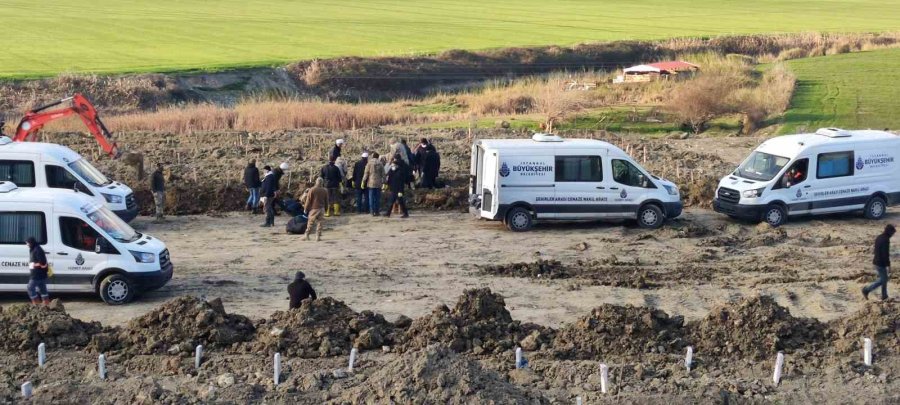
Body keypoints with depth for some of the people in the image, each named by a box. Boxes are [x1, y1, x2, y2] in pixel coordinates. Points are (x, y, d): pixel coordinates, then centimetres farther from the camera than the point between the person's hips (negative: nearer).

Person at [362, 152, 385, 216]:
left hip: (371, 183, -2)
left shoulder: (369, 163, -4)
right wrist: (383, 182, 10)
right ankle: (377, 211, 7)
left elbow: (366, 173, -3)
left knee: (371, 197, 2)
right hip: (378, 183, 2)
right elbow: (383, 174, 5)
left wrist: (363, 181, 3)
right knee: (377, 198, 7)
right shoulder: (380, 163, 4)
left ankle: (372, 211, -1)